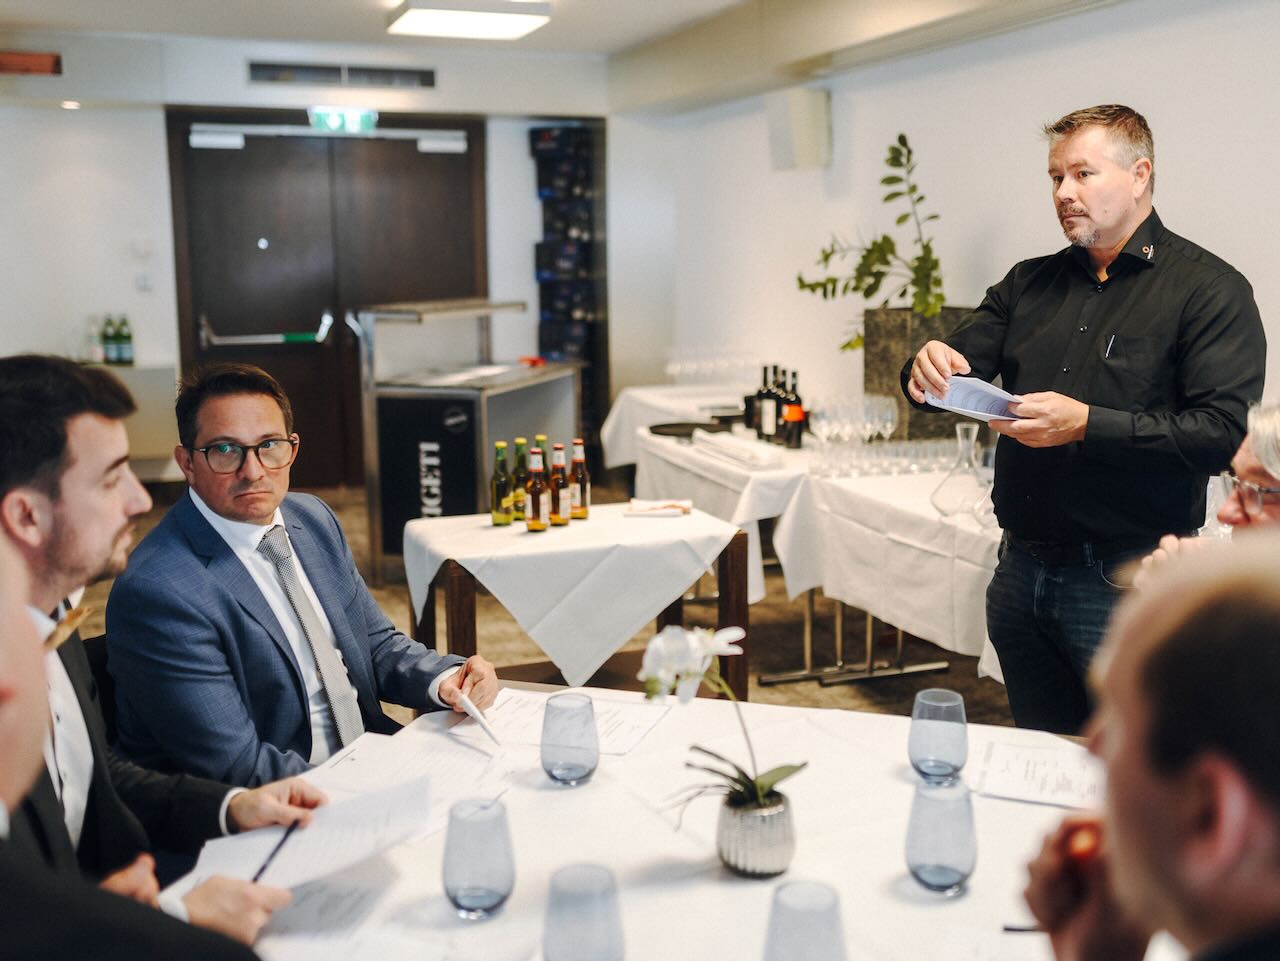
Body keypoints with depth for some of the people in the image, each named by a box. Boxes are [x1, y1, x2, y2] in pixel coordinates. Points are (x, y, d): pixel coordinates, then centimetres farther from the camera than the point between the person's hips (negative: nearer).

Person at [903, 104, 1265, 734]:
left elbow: (1222, 432, -17)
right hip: (1022, 570, 5)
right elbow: (957, 365, 6)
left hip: (1127, 585, -5)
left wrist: (1088, 425, -27)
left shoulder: (1208, 289, -7)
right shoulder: (1029, 284, 11)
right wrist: (929, 371, -18)